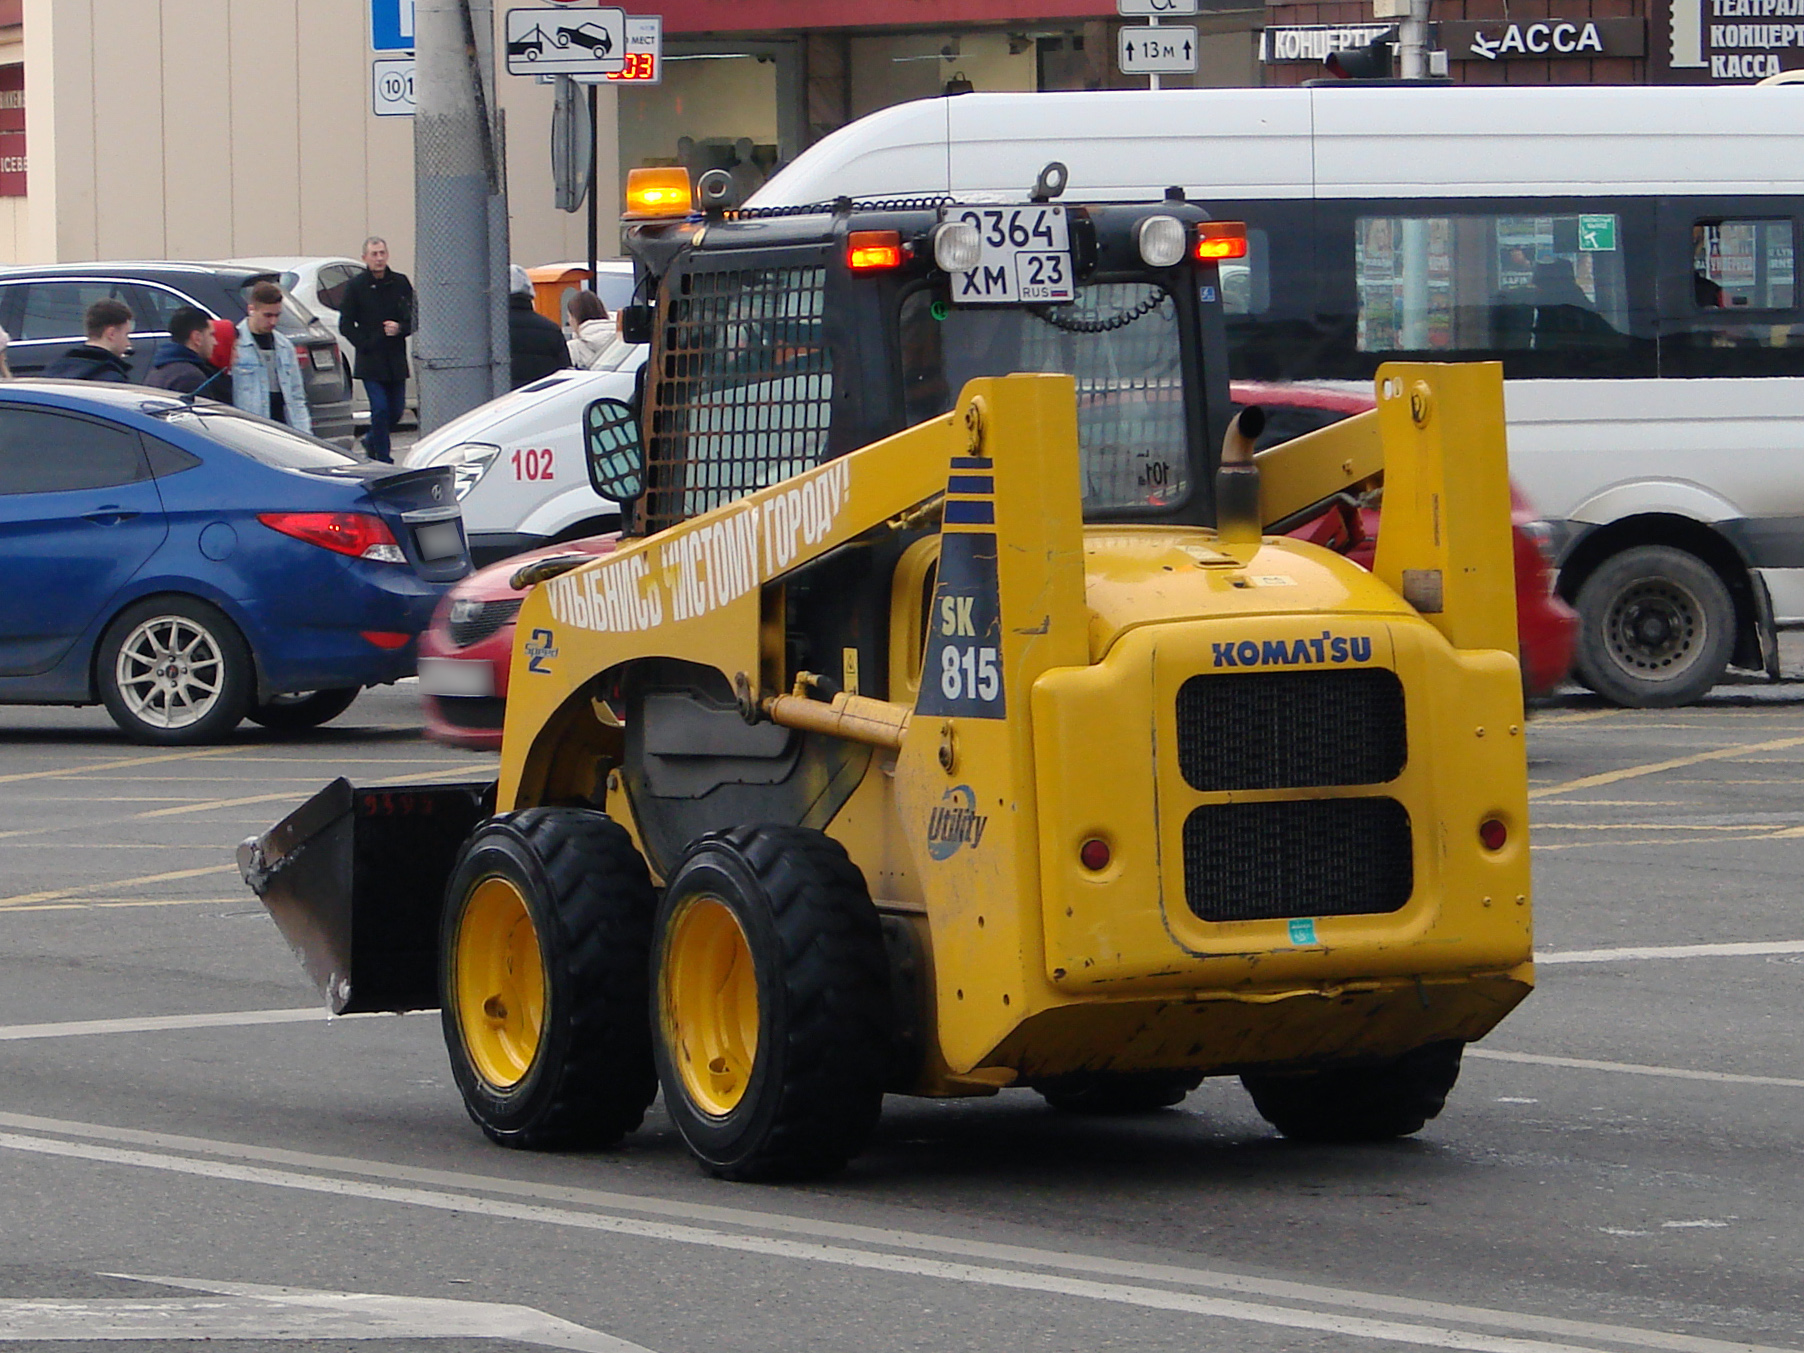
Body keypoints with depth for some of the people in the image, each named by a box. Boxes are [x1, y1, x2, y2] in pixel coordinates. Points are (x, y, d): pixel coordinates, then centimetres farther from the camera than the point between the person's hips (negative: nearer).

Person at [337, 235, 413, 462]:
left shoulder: (400, 283, 7)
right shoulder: (356, 286, 0)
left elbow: (414, 318, 10)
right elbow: (346, 325, 1)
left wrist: (400, 328, -10)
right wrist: (365, 345, -9)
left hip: (396, 360, 3)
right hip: (370, 362, -3)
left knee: (396, 410, 8)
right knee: (380, 409, -10)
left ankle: (372, 440, 35)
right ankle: (383, 459, -2)